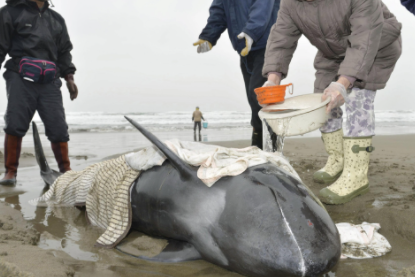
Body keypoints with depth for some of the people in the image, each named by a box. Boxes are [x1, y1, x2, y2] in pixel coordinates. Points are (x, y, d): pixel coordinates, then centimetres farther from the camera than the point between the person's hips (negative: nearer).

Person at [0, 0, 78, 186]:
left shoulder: (56, 19, 22)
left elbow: (64, 50, 24)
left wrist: (68, 77, 15)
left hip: (49, 81, 3)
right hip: (21, 78, -3)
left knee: (58, 128, -2)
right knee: (15, 125, -9)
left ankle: (66, 170, 9)